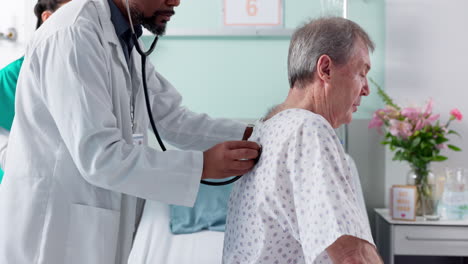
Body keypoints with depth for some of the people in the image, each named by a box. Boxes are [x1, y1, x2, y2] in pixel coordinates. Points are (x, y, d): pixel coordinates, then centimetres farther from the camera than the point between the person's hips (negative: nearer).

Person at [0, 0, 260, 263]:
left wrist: (248, 134, -3)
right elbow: (98, 157, -26)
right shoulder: (74, 35, -21)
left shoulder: (125, 40, 8)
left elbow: (172, 118, 9)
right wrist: (203, 165, -25)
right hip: (52, 228, -8)